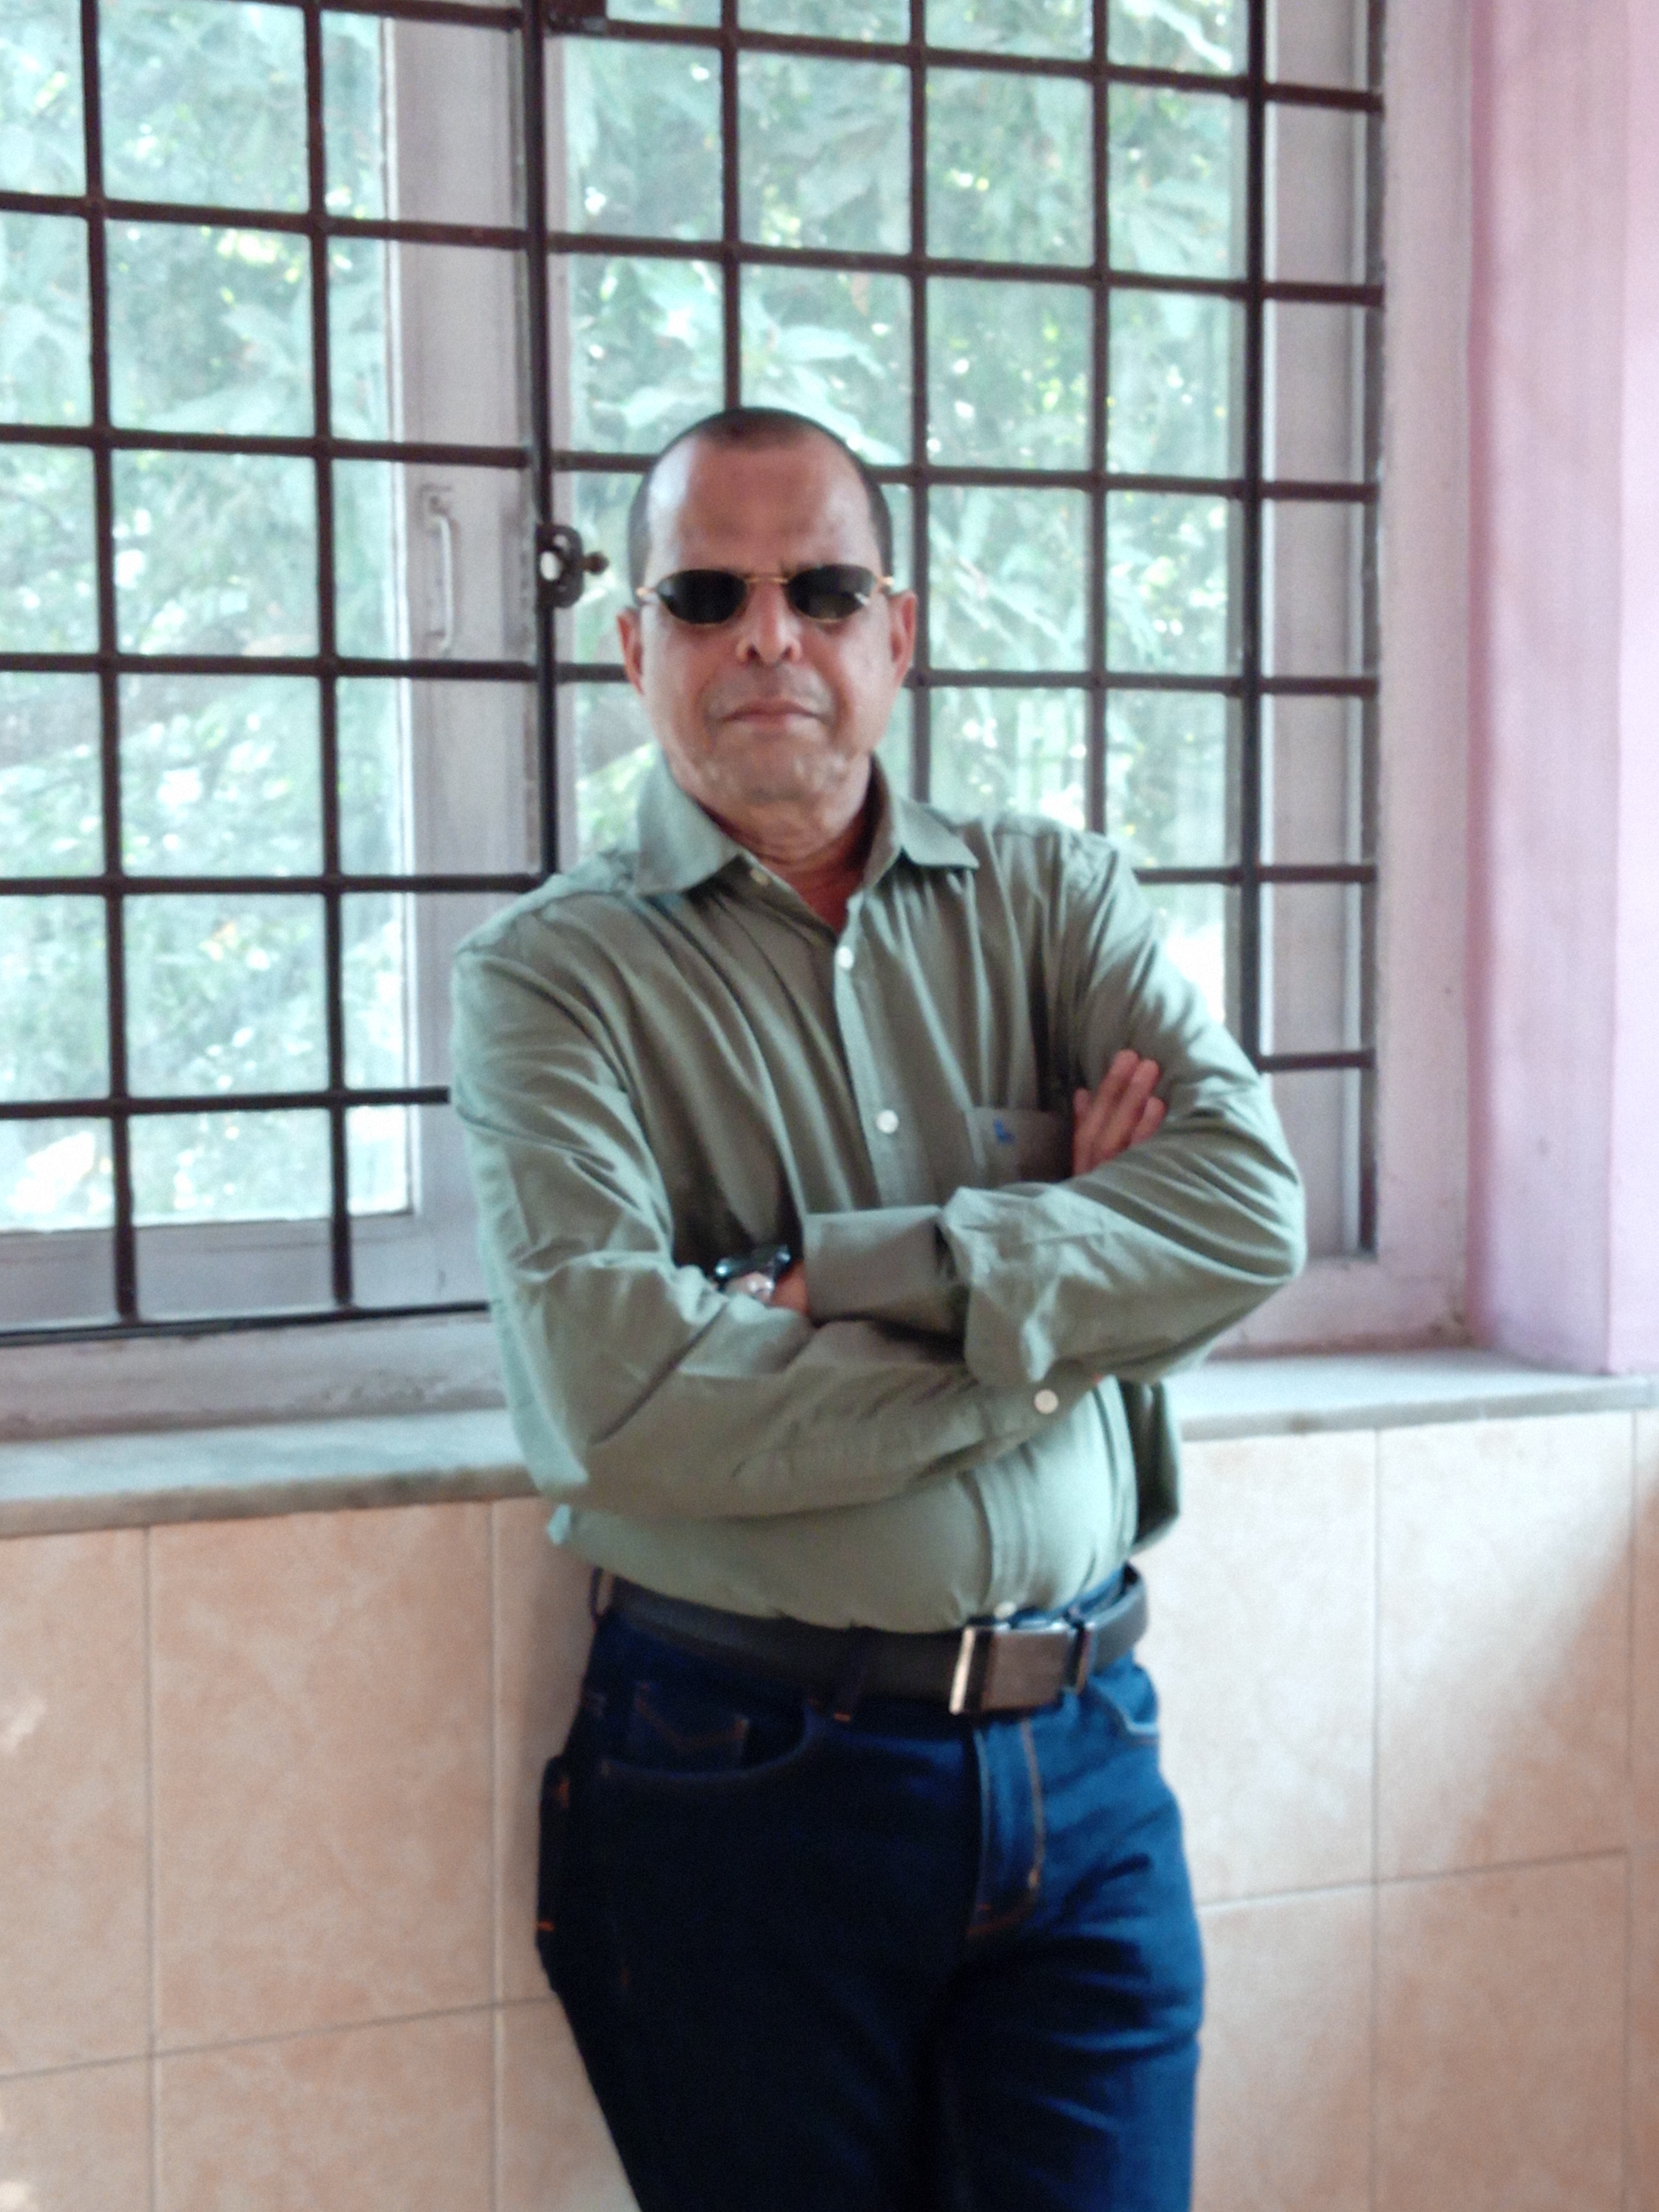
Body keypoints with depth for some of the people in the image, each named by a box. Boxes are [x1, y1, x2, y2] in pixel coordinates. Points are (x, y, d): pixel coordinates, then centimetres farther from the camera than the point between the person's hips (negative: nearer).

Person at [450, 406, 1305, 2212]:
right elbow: (613, 1401, -20)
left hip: (1084, 1766, 3)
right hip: (742, 1778, -2)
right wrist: (1057, 1296, -11)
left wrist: (849, 1274, -18)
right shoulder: (550, 975, -5)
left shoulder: (1050, 898, 6)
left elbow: (1250, 1205, -10)